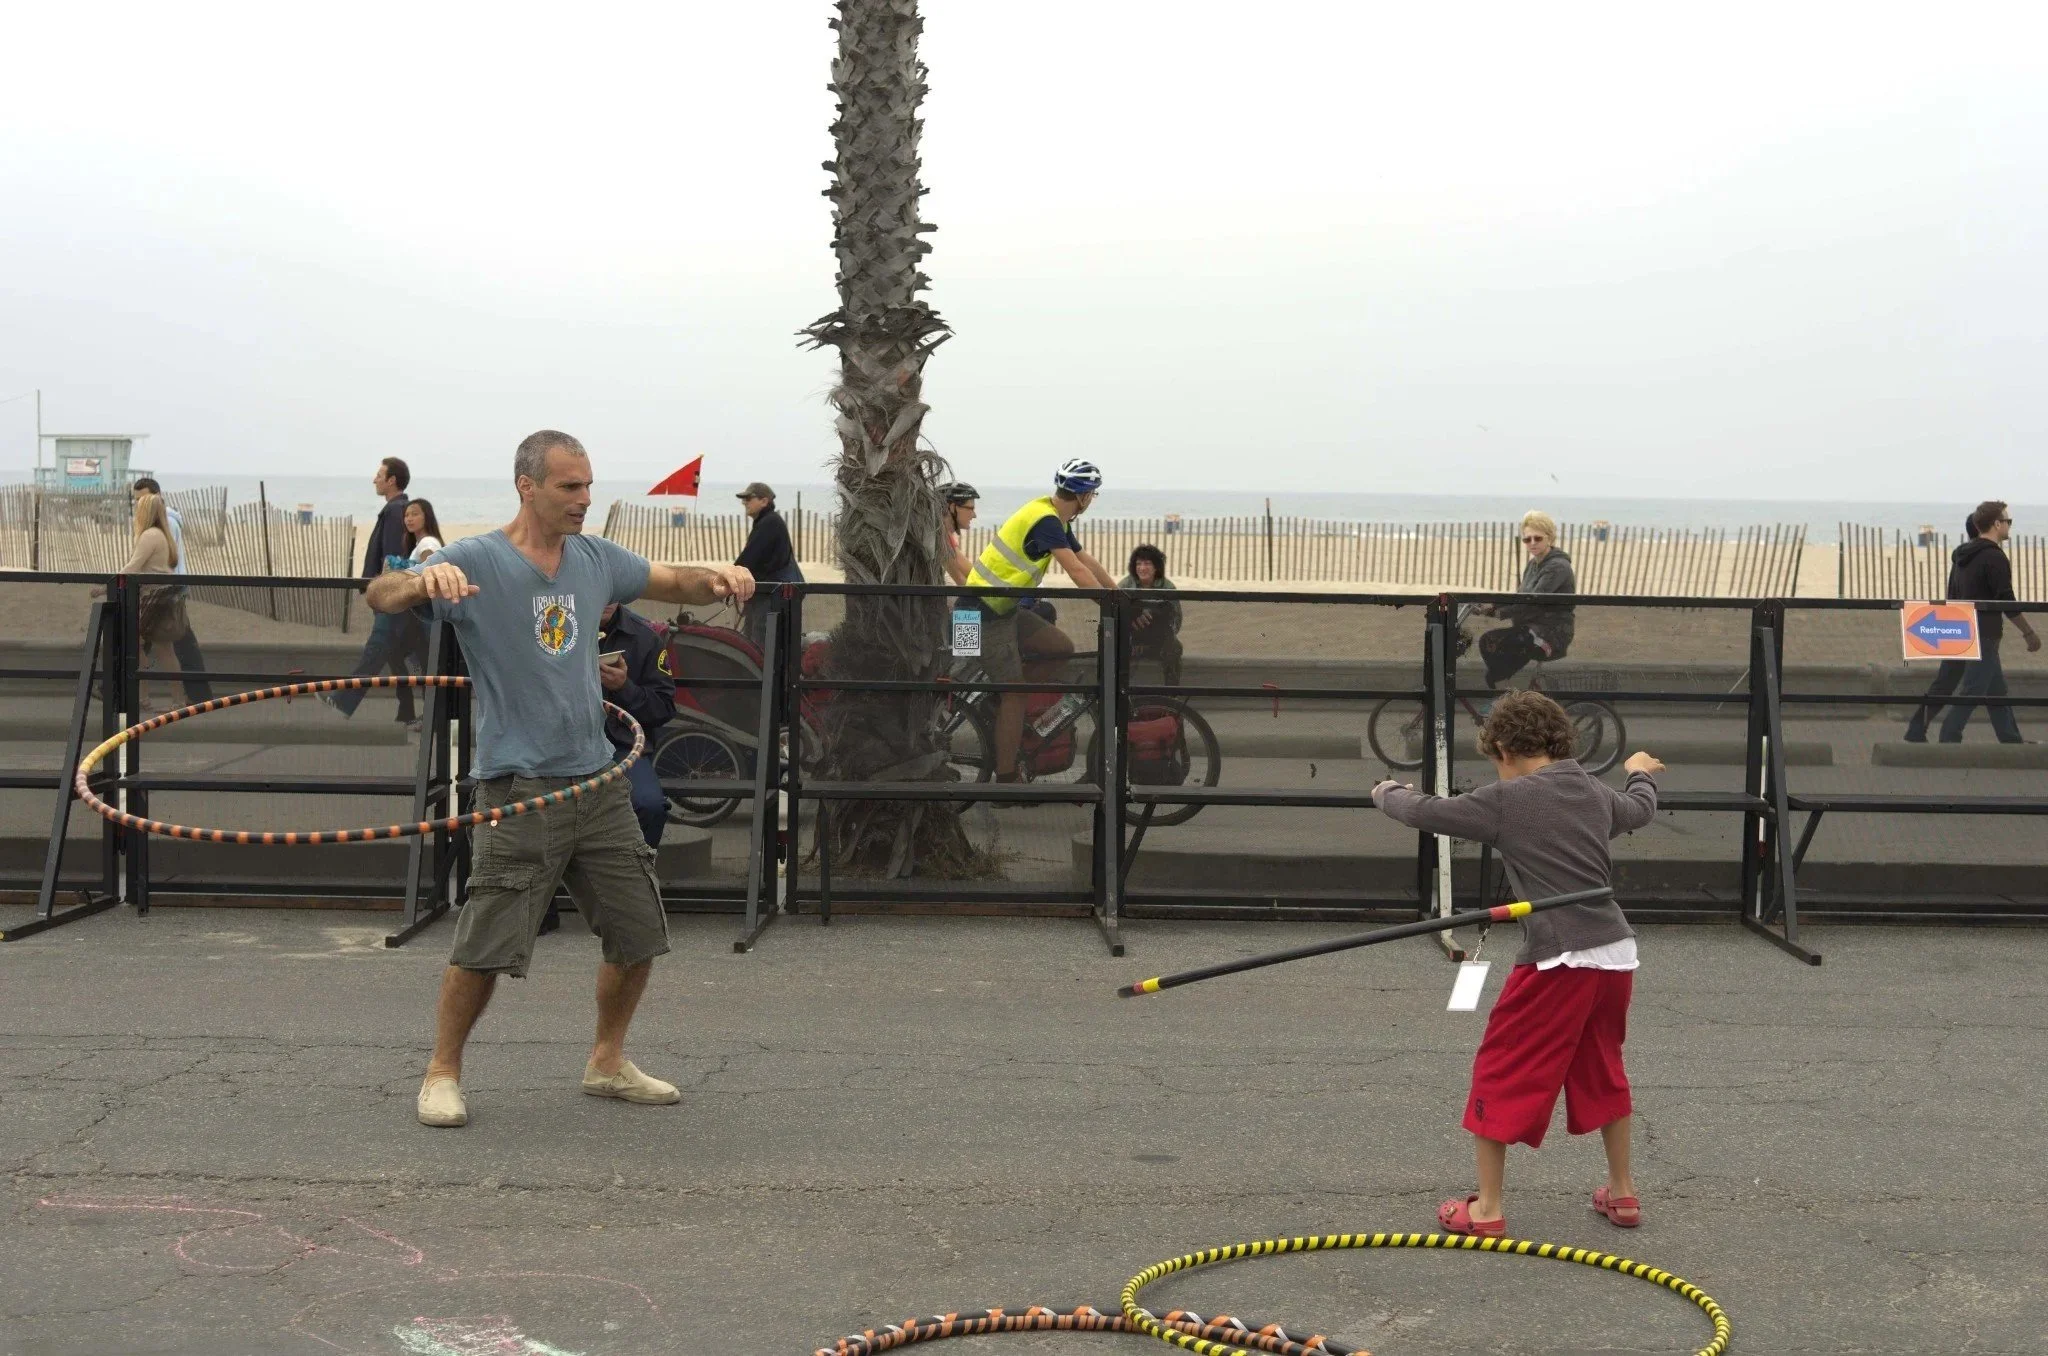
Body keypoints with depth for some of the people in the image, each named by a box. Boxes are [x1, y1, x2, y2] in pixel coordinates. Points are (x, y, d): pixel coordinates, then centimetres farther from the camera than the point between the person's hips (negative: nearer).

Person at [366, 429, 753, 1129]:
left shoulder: (596, 559, 10)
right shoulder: (475, 561, -8)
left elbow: (672, 581, 24)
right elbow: (380, 595, -18)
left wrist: (714, 577, 1)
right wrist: (424, 580, -41)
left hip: (599, 779, 6)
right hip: (519, 785, -6)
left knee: (639, 934, 10)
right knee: (486, 946, -7)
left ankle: (608, 1063, 28)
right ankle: (443, 1073, 13)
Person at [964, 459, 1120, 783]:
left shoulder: (1056, 520, 10)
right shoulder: (1045, 521, -21)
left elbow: (1087, 561, 15)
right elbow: (1077, 572, -26)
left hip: (1005, 607, 9)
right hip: (987, 613, -9)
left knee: (1062, 648, 5)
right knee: (1014, 693, -5)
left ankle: (1002, 699, 12)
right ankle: (1007, 778, 1)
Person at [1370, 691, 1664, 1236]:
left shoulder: (1506, 800, -8)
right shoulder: (1595, 792, 12)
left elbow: (1423, 812, -5)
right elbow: (1640, 809, 35)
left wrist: (1388, 793, 17)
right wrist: (1641, 773, 57)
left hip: (1558, 961, -7)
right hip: (1616, 953, 7)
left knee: (1499, 1073, 6)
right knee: (1602, 1072, 25)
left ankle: (1486, 1207, 7)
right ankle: (1622, 1192, 33)